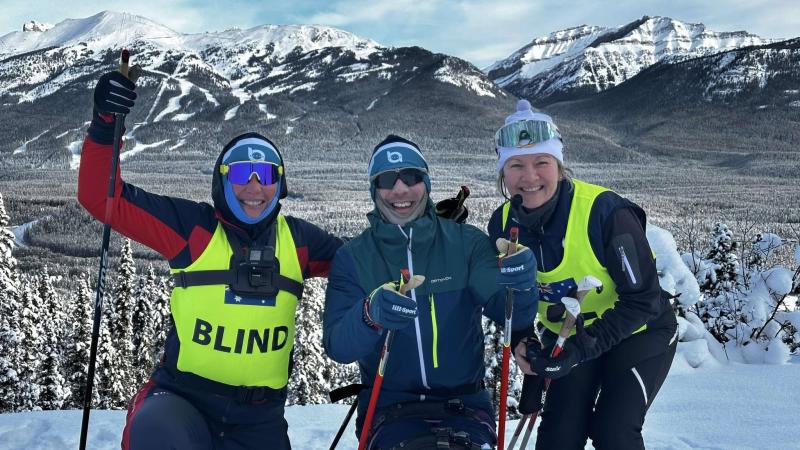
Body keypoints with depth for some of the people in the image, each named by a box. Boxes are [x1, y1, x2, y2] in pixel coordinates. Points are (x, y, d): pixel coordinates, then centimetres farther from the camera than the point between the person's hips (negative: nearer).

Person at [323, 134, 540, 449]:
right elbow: (337, 346, -8)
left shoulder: (466, 243, 2)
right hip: (389, 407, 0)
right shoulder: (353, 257, 1)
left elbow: (513, 315, -5)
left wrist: (519, 286, -28)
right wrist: (371, 315, -29)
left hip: (465, 403, 1)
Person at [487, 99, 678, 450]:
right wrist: (521, 343, -17)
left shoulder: (605, 211, -29)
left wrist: (581, 350, -30)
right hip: (568, 339, 4)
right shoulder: (503, 224, -13)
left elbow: (642, 300, -23)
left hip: (639, 333, -4)